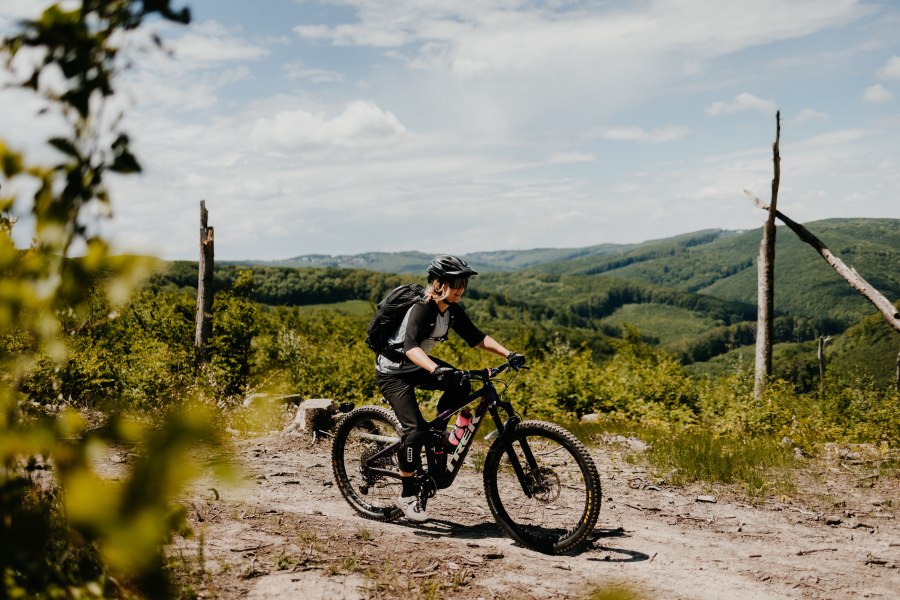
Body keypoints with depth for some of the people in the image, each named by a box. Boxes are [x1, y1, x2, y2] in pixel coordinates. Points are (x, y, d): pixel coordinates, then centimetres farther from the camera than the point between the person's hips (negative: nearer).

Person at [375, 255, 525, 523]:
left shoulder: (452, 310, -4)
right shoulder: (422, 308, -27)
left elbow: (476, 337, 1)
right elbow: (411, 346, -41)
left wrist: (508, 354, -12)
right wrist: (435, 369, -58)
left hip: (416, 365, 8)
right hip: (392, 371, -8)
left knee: (460, 385, -16)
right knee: (415, 429, -17)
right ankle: (407, 495, -2)